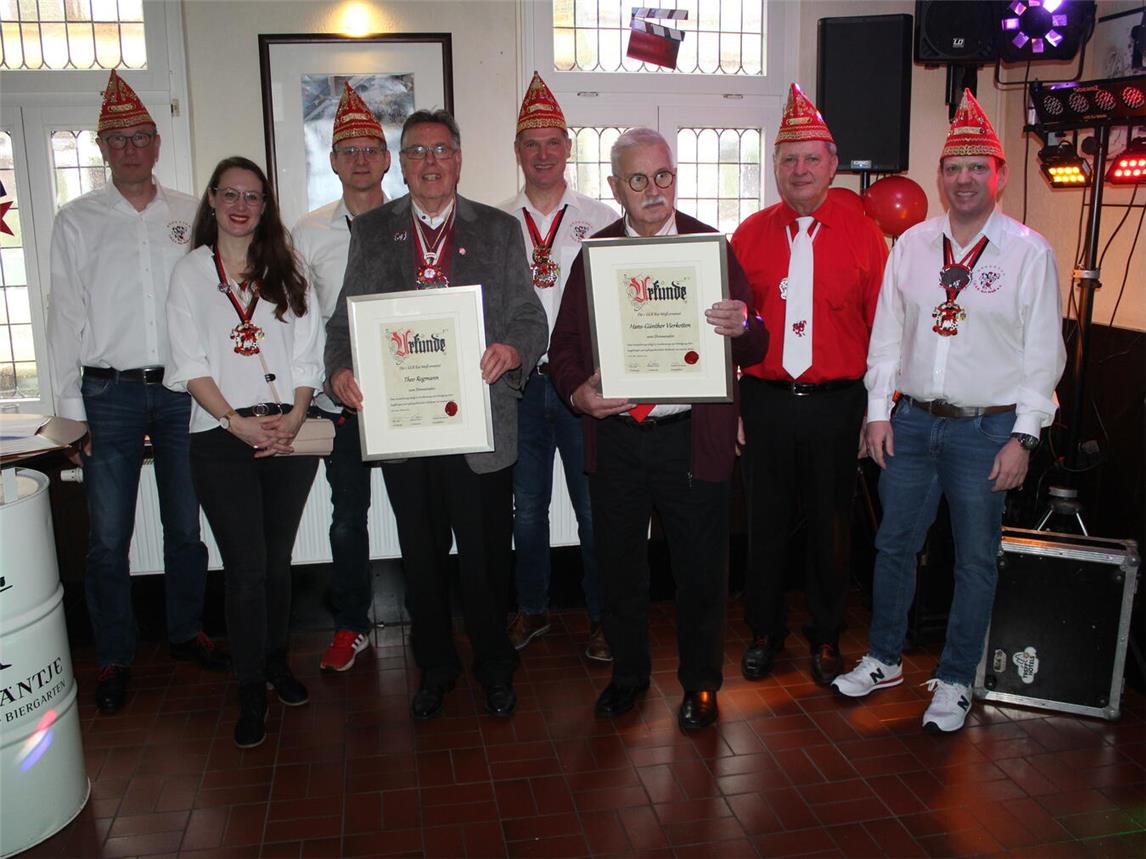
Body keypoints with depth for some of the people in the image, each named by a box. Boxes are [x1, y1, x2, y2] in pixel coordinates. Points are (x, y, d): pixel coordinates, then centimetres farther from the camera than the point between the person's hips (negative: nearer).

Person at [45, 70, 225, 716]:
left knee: (187, 526, 10)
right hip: (110, 394, -1)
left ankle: (188, 632, 28)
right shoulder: (78, 221, 4)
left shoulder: (192, 215, 7)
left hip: (183, 391, 1)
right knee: (109, 537, 2)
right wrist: (71, 408, -2)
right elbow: (66, 317, 3)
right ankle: (115, 657, 17)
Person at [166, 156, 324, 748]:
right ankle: (252, 693, 11)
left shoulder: (286, 270, 11)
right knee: (247, 567, -3)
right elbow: (191, 365, -1)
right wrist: (239, 422, -12)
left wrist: (293, 418, -9)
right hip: (221, 439, -2)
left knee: (277, 559, 10)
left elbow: (307, 355, 6)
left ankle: (276, 660, 29)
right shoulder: (191, 272, 6)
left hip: (289, 433, 2)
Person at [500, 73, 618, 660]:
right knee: (527, 506, 12)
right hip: (520, 384, 2)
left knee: (594, 508, 4)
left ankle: (601, 617, 20)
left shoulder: (600, 220, 3)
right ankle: (532, 608, 30)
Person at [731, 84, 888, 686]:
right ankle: (765, 631, 29)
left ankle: (826, 637, 29)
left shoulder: (862, 234, 1)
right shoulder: (750, 235, 4)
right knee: (765, 523, 10)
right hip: (763, 403, 1)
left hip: (836, 405, -1)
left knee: (830, 526, 11)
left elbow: (883, 327, 1)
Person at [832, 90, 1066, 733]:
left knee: (976, 558, 7)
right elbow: (887, 331, 8)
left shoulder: (1030, 252, -4)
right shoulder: (912, 244, 6)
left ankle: (956, 681, 24)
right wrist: (879, 410, 3)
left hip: (987, 427, -3)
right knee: (895, 545, 12)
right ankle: (884, 660, 29)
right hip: (911, 420, 3)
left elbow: (1044, 352, -4)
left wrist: (1023, 436, -9)